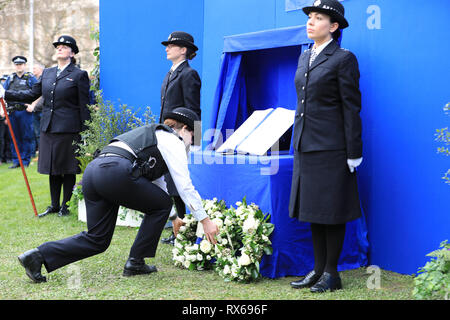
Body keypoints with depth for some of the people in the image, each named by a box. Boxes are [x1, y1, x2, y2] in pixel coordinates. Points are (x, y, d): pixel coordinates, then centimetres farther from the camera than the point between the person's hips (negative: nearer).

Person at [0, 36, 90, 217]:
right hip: (48, 128, 5)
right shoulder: (47, 73, 14)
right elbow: (31, 95, 14)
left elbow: (84, 106, -4)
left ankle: (66, 206, 13)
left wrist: (84, 133, -8)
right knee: (53, 169, 12)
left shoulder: (79, 75, -3)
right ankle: (54, 205, 22)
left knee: (68, 169, 2)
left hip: (68, 129, -5)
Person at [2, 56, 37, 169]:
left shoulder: (31, 78, 3)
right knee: (14, 137, 7)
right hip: (12, 112, 4)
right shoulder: (10, 79, 14)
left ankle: (25, 161, 5)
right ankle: (16, 161, 14)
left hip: (25, 112, -4)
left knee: (26, 137, -1)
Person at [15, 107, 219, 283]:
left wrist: (174, 217, 48)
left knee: (97, 240, 12)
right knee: (162, 205, 13)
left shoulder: (152, 135, 36)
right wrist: (205, 220, 10)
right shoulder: (173, 141, 10)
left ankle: (39, 255, 2)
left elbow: (157, 180, 44)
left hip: (92, 171, 8)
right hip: (116, 172, -8)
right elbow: (185, 186, 5)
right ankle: (135, 263, 13)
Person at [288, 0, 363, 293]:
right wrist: (298, 143, 17)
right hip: (306, 147, 7)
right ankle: (318, 269, 21)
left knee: (332, 212, 1)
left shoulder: (344, 59, -7)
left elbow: (351, 107, -9)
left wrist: (354, 153, -11)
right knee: (313, 211, 12)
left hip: (331, 148, -7)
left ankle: (331, 273, 11)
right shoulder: (305, 58, 15)